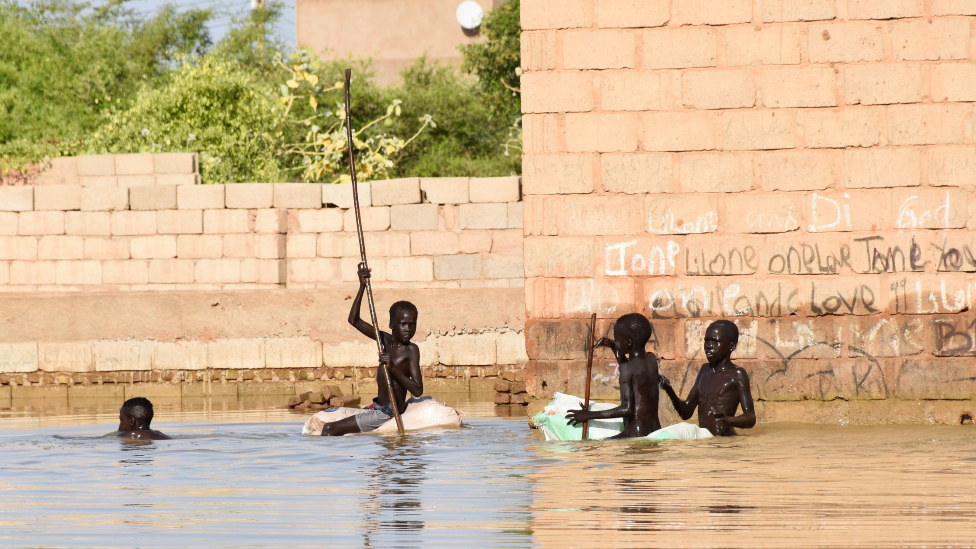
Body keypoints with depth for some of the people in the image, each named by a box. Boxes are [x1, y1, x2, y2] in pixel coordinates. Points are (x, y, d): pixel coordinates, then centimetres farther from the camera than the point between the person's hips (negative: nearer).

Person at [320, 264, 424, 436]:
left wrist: (393, 368, -29)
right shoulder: (385, 340, 6)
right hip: (377, 408, 9)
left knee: (329, 430, -14)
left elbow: (418, 390, -19)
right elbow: (354, 320, 7)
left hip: (388, 414, -9)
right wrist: (362, 286, -2)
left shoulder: (411, 350, -13)